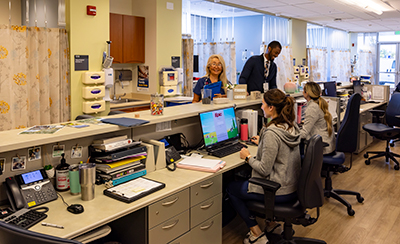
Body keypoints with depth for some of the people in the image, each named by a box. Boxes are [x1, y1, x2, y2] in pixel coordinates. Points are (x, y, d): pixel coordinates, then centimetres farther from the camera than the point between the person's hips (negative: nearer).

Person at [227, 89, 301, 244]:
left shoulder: (271, 133, -27)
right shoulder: (292, 127, 0)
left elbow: (264, 169, -24)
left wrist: (248, 158, -8)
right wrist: (262, 143, 26)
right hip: (293, 187, 9)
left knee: (231, 188, 11)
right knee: (245, 178, 30)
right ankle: (272, 223, 30)